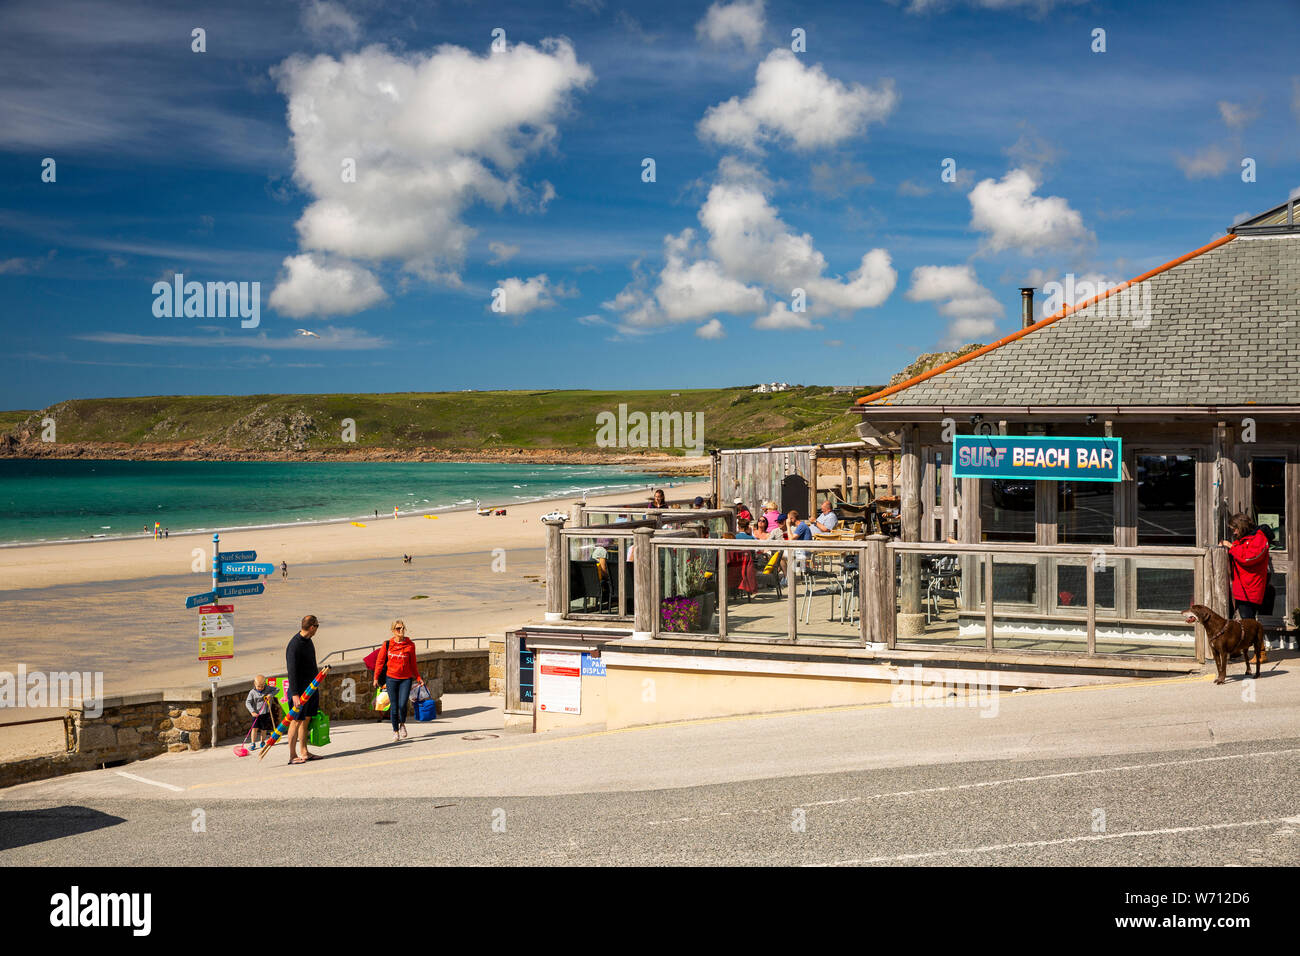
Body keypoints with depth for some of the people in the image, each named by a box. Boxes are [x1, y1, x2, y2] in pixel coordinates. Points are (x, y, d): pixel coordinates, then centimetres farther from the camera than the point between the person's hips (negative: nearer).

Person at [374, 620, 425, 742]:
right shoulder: (387, 644, 1)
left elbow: (413, 664, 10)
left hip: (406, 678, 0)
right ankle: (395, 731, 16)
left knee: (402, 705, -12)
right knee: (394, 706, 0)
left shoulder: (410, 645, 2)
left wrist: (418, 678, 7)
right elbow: (380, 661, 6)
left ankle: (402, 724, 18)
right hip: (391, 678, 0)